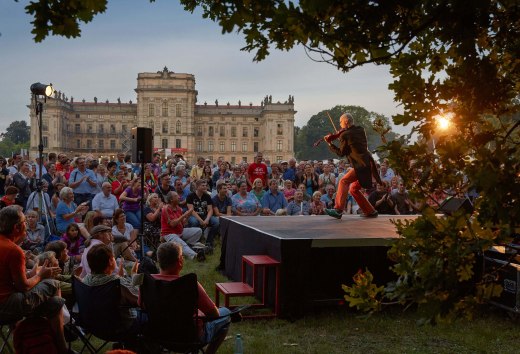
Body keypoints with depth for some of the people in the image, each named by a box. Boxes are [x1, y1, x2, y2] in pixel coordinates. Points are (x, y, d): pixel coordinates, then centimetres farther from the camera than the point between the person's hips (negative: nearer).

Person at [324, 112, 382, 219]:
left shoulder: (344, 135, -8)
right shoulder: (360, 130, 14)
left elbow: (341, 152, -3)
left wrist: (329, 143, 5)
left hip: (362, 165, -9)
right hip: (369, 165, 9)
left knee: (344, 181, -17)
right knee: (353, 189, 17)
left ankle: (338, 210, -29)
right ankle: (370, 211, 20)